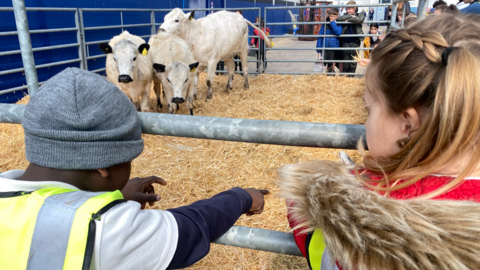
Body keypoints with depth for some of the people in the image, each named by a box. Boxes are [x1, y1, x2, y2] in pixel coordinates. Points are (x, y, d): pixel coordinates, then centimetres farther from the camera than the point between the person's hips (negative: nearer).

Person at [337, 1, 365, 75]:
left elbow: (359, 19, -21)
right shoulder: (346, 16, 10)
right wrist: (350, 16, -12)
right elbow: (339, 18, -11)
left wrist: (348, 20, -11)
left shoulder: (359, 15, 3)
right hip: (345, 42, 2)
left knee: (353, 62, 4)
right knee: (345, 61, 8)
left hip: (355, 42, -2)